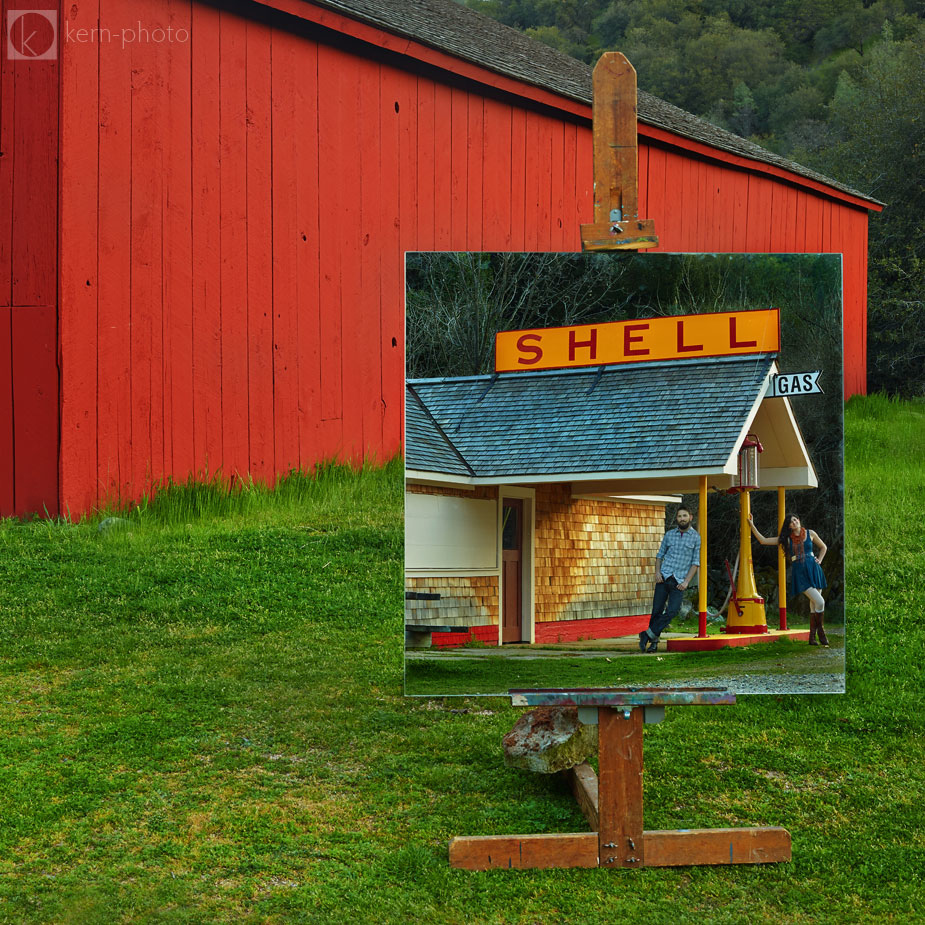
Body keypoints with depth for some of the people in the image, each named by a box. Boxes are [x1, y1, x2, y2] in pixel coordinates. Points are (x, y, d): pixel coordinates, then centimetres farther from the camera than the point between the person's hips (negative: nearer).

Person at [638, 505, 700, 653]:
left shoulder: (696, 538, 3)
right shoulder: (669, 534, 11)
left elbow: (696, 562, 1)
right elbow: (660, 555, 16)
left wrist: (687, 581, -7)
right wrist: (657, 572, -1)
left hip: (679, 582, -2)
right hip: (663, 578, 2)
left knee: (672, 611, -17)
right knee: (657, 611, -1)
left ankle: (648, 634, -7)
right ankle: (654, 641, 9)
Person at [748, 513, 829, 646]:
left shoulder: (810, 534, 10)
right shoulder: (787, 539, 6)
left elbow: (823, 547, 25)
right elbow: (763, 541, 5)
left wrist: (819, 560, 10)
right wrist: (752, 526, 2)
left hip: (813, 570, 3)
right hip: (799, 573, -3)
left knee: (814, 605, 2)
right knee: (819, 601, -17)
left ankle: (812, 637, 9)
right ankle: (820, 631, 0)